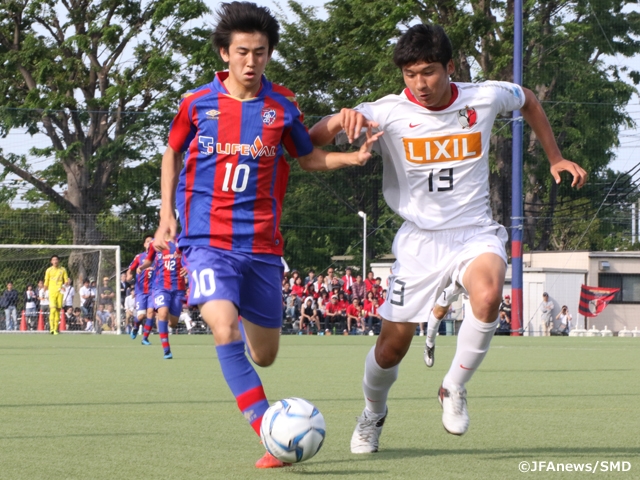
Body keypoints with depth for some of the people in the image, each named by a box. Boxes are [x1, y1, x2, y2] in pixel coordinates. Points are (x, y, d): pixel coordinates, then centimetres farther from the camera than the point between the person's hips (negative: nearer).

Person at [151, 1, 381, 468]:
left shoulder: (282, 105, 3)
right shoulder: (197, 103, 0)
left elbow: (308, 157, 17)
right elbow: (173, 153, 17)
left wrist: (352, 157, -1)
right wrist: (167, 213, 8)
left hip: (261, 244, 3)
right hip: (209, 239, -3)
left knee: (264, 355, 10)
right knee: (226, 332, -27)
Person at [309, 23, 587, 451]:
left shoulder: (484, 98, -5)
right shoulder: (389, 113, -11)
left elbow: (527, 100, 19)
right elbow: (314, 140, -17)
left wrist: (555, 158, 17)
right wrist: (341, 119, -39)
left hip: (475, 233, 0)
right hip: (420, 239, 0)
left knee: (488, 296, -33)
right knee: (393, 345, 1)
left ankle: (455, 388, -9)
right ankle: (373, 413, 34)